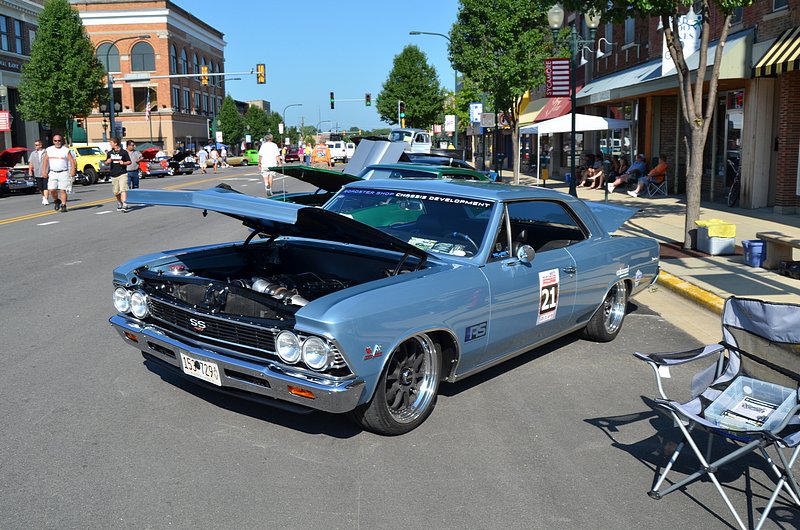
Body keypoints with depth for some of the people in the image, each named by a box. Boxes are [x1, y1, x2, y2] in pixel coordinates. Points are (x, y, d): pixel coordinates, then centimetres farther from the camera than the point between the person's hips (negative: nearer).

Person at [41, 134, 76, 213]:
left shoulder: (66, 150, 2)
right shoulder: (49, 150, 10)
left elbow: (72, 161, -4)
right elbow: (45, 160, 8)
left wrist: (73, 170, -17)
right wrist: (44, 170, -3)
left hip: (63, 173, -2)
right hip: (53, 173, 3)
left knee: (63, 190, -7)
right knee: (51, 190, -5)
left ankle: (63, 206, -1)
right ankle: (57, 201, 21)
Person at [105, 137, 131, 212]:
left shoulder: (124, 152, -2)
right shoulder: (110, 153, 12)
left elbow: (129, 161, 4)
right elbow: (106, 163, 19)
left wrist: (123, 163, -16)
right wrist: (108, 161, -4)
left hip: (122, 174, -5)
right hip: (113, 175, 5)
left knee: (123, 189, -16)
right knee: (116, 192, 9)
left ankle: (124, 205, -22)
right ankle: (119, 203, 29)